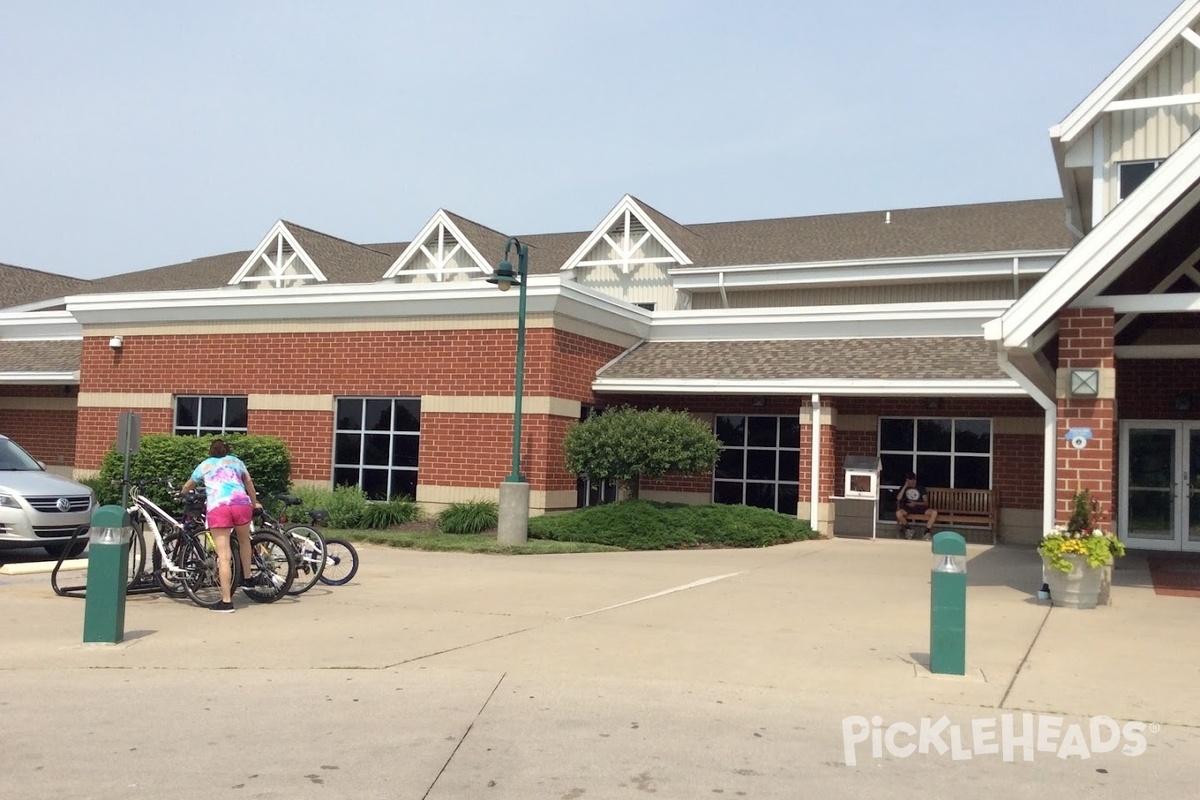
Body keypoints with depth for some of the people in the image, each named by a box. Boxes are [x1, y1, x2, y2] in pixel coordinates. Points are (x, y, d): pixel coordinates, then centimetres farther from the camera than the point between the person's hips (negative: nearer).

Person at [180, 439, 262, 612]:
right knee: (244, 540, 30)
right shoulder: (235, 461, 29)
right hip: (241, 503, 1)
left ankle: (226, 601, -6)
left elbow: (187, 486, 43)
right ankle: (247, 578, 37)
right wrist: (254, 503, 53)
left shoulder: (204, 465, 29)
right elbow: (249, 483, 37)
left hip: (217, 508, -1)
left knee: (224, 556, -4)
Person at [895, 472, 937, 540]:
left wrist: (916, 503, -18)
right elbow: (898, 498, -9)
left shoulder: (921, 488, 8)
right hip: (908, 507, 0)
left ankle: (926, 532, -23)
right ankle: (908, 529, -8)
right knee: (898, 513, -34)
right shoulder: (903, 488, 10)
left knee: (934, 512, -29)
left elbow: (926, 503, 1)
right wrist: (905, 486, -9)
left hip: (920, 507, 0)